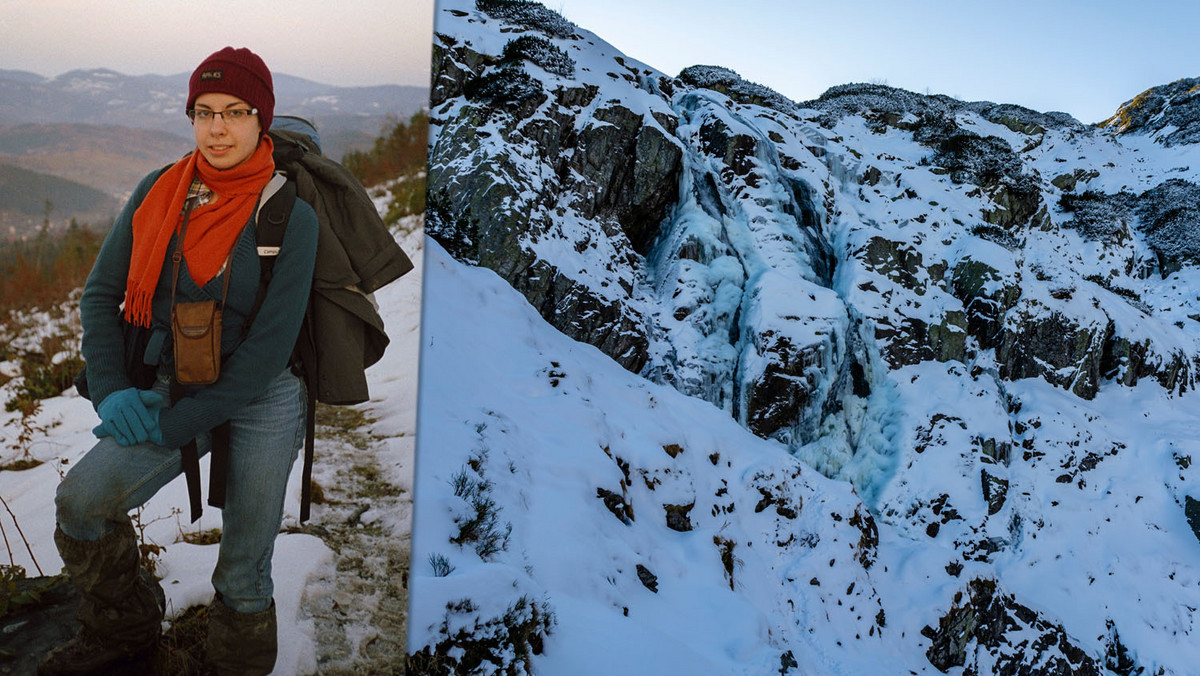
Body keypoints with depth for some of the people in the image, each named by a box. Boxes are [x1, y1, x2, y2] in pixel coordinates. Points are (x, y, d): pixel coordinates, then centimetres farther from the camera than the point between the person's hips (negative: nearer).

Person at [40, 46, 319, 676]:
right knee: (81, 499, -13)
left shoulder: (290, 216, -11)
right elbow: (100, 293, 7)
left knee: (243, 570, 3)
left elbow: (270, 344, -14)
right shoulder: (157, 191, 2)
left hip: (263, 401, -4)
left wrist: (180, 423, -13)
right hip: (169, 389, 4)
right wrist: (111, 391, -6)